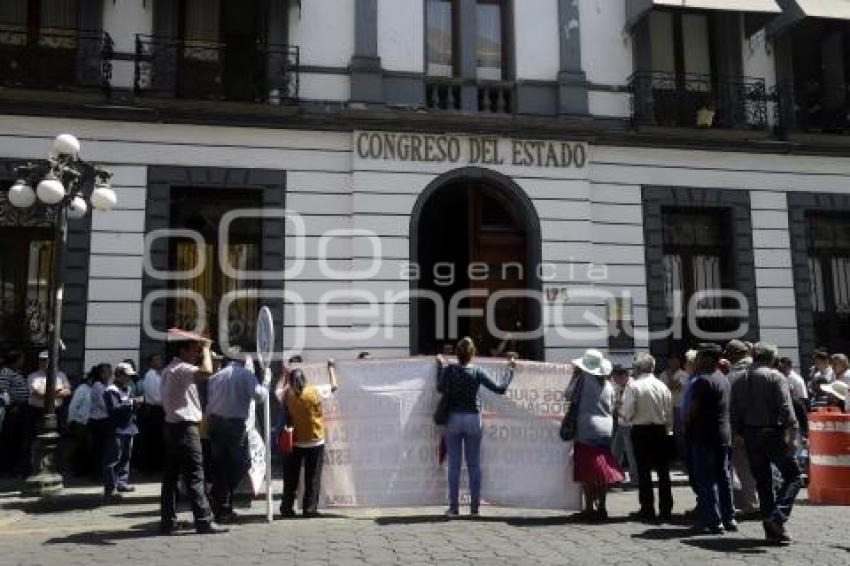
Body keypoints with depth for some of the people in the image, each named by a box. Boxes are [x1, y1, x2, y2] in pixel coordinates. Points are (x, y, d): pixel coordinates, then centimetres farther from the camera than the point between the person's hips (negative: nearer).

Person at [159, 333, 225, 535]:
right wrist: (206, 349, -19)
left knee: (171, 475, 10)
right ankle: (204, 521, -4)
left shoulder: (169, 370, 18)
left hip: (173, 426, 10)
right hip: (185, 427, -10)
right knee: (194, 476, -7)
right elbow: (207, 372, -32)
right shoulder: (181, 369, -15)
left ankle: (167, 520, 15)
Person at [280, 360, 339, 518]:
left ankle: (286, 507, 16)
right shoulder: (315, 392, -14)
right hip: (315, 443, -2)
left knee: (291, 478, 13)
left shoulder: (287, 394, -8)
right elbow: (334, 386, 0)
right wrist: (331, 367, 12)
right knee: (313, 478, 6)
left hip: (294, 443, 2)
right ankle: (310, 508, 7)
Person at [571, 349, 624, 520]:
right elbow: (611, 409, 11)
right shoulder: (608, 385, 6)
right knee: (602, 471, 11)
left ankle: (590, 507, 3)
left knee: (587, 473, 1)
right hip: (606, 430, 5)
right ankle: (601, 507, 14)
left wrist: (575, 375, 5)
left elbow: (569, 394, -2)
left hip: (586, 430, -5)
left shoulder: (584, 379, -11)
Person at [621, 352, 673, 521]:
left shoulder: (633, 386, -11)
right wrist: (668, 430, 15)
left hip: (641, 431, -3)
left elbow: (627, 413, -13)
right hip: (661, 431, 3)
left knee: (644, 471, 4)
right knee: (663, 471, 10)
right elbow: (670, 412, 4)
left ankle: (647, 509, 7)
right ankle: (666, 509, 13)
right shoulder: (662, 386, 0)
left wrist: (627, 419, 9)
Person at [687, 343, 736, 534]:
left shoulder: (703, 381, -15)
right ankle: (729, 518, 20)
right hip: (724, 435, 8)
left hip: (705, 436, -8)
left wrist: (687, 427, 2)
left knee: (707, 480, -3)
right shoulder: (724, 379, 12)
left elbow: (693, 410, -15)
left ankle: (713, 521, -2)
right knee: (724, 477, 14)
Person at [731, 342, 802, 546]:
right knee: (793, 476, 4)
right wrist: (792, 435, -17)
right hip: (773, 433, -5)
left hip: (750, 435, 5)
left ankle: (772, 531, 13)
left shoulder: (740, 381, 10)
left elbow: (735, 414, 11)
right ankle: (778, 516, -14)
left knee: (763, 483, 11)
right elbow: (786, 408, -15)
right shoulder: (775, 377, -5)